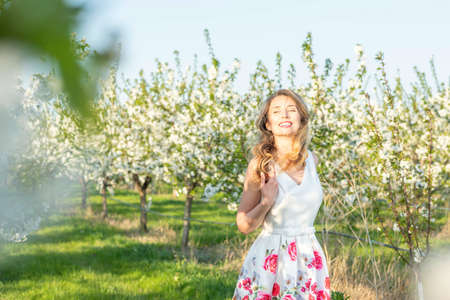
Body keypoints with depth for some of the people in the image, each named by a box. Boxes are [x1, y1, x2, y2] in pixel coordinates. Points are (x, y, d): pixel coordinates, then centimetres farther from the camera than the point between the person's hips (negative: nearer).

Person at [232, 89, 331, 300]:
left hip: (308, 260, 4)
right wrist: (265, 203, -21)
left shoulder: (312, 160, 2)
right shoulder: (260, 164, -9)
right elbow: (244, 225, -6)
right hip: (269, 260, -3)